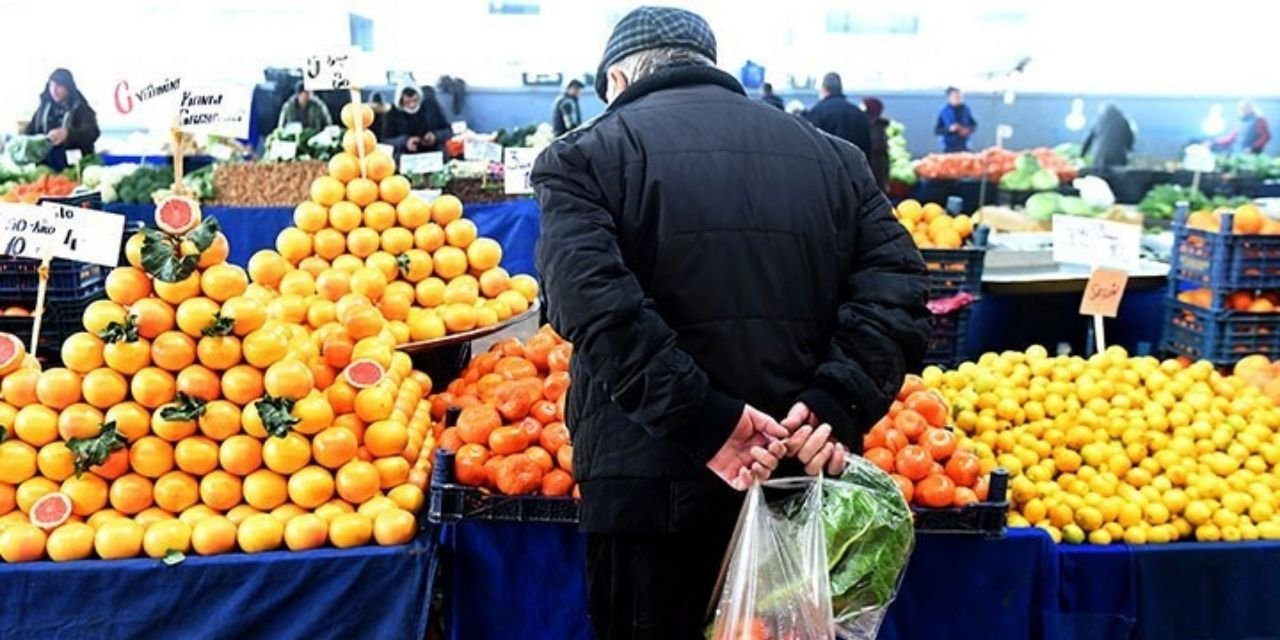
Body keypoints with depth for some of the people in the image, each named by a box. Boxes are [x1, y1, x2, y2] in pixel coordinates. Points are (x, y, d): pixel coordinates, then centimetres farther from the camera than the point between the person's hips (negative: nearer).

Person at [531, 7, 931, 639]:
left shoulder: (586, 155, 2)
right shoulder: (832, 155, 14)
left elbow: (593, 301, -16)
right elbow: (897, 287, 1)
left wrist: (703, 421, -18)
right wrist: (836, 406, -9)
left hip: (648, 482, -3)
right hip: (802, 478, 4)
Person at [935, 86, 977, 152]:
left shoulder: (965, 109, 3)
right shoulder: (944, 111, -7)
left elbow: (974, 125, 13)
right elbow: (936, 130, -6)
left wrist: (968, 130, -8)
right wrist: (949, 129, -21)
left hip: (963, 146, 3)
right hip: (949, 147, -3)